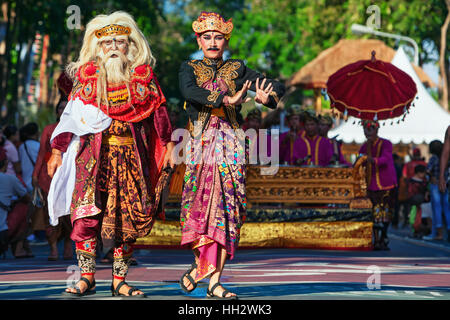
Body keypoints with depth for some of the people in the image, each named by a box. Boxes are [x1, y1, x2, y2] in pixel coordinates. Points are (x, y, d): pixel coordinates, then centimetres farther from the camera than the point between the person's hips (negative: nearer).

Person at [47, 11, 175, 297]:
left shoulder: (143, 76, 9)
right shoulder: (86, 76, 9)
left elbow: (159, 111, 11)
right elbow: (71, 116, 9)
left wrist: (168, 145, 4)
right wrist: (58, 150, 5)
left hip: (131, 155, 1)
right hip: (94, 153, -1)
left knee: (127, 218, -1)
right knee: (86, 213, -12)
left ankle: (120, 281, 5)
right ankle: (87, 277, -7)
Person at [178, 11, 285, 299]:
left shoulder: (237, 69, 15)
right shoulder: (190, 68, 11)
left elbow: (278, 86, 9)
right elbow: (189, 91, -11)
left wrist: (267, 96, -15)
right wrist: (227, 99, -23)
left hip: (231, 143, 1)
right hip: (201, 143, -1)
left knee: (228, 207, -6)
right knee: (201, 201, -15)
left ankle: (214, 280, -5)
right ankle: (200, 264, -1)